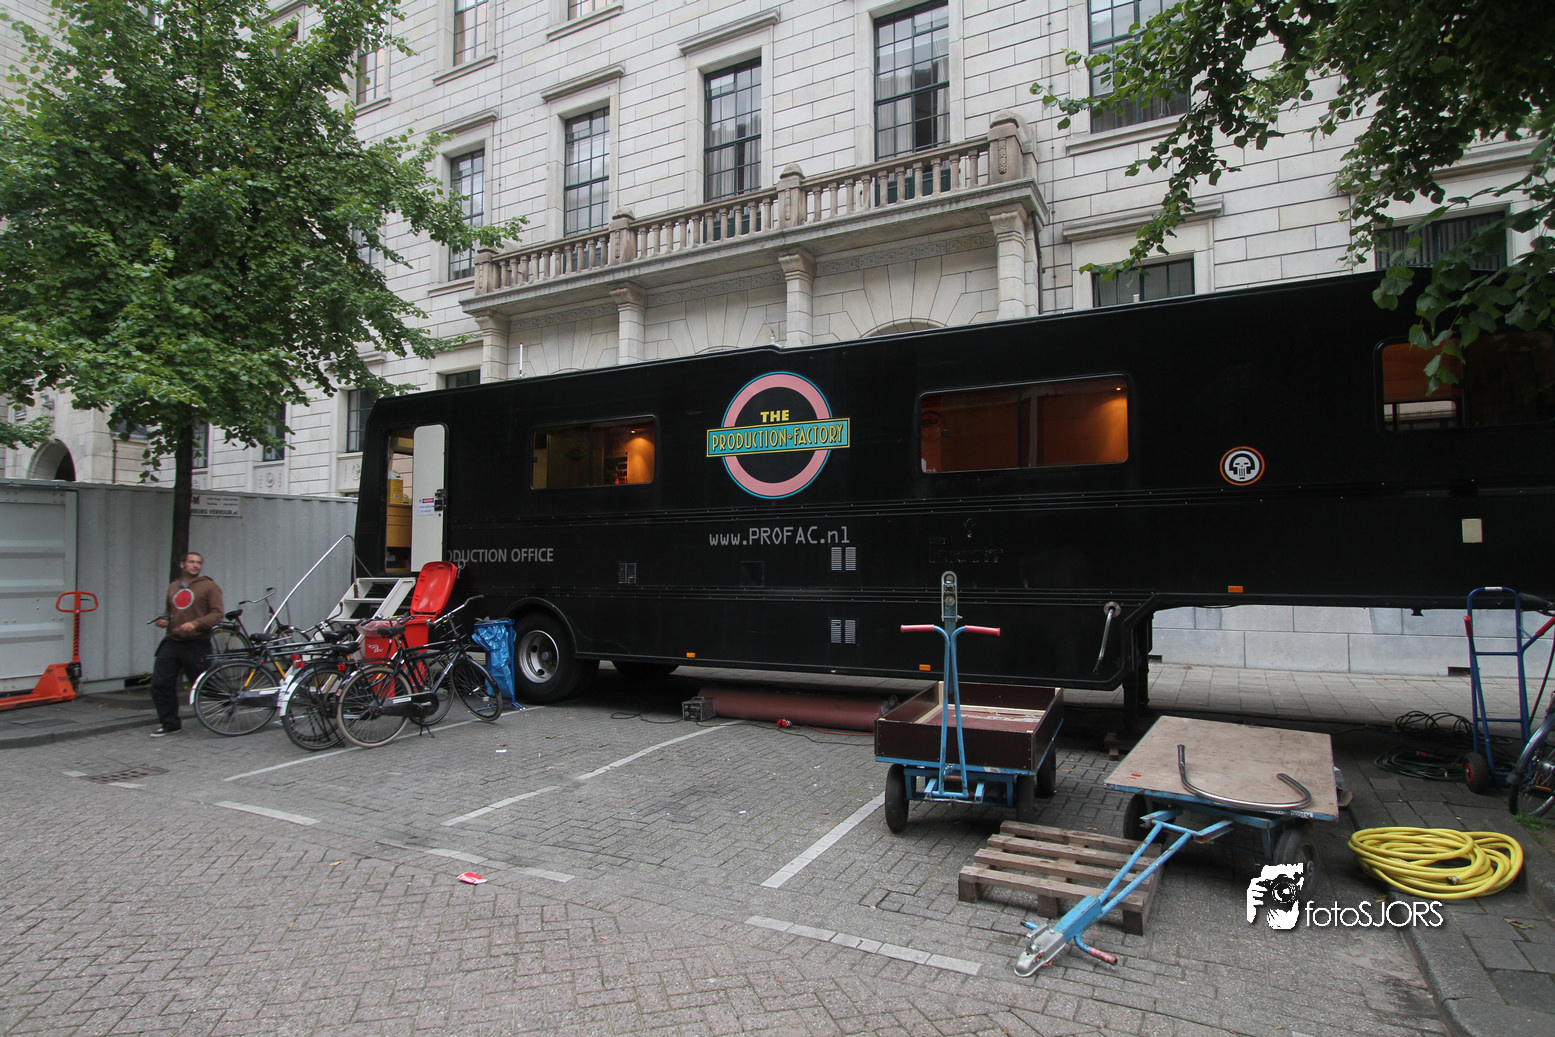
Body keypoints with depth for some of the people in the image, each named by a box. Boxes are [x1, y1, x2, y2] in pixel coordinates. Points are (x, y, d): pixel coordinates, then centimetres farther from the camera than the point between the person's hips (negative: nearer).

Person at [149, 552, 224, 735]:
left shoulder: (209, 586, -1)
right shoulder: (172, 587, 18)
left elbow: (217, 614, -9)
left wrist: (195, 624, -23)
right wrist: (164, 620, 10)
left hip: (196, 644, -6)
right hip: (172, 642, 6)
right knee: (160, 684, 2)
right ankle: (170, 723, 14)